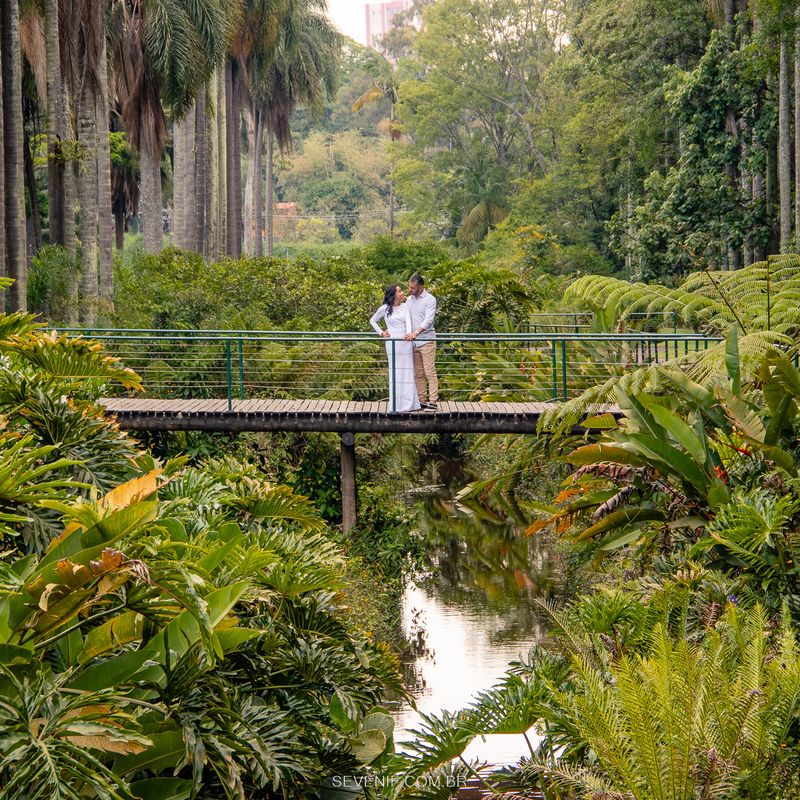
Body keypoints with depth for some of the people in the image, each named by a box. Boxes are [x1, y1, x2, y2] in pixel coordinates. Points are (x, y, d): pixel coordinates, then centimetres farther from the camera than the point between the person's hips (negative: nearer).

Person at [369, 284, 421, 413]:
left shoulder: (405, 307, 7)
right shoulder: (384, 309, 1)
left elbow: (408, 321, -8)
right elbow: (372, 321, 15)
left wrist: (409, 333, -27)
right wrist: (381, 332, 3)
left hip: (405, 342, 2)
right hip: (392, 343, -2)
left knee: (407, 372, 2)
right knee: (395, 372, -1)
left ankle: (409, 403, 6)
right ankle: (396, 404, 2)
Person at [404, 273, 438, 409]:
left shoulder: (429, 300, -9)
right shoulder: (410, 300, 13)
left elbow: (428, 320, -19)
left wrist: (416, 333, -31)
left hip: (426, 341, -7)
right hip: (413, 342, 7)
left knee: (430, 372, -9)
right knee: (418, 373, 7)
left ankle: (433, 401, -10)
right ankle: (422, 401, 11)